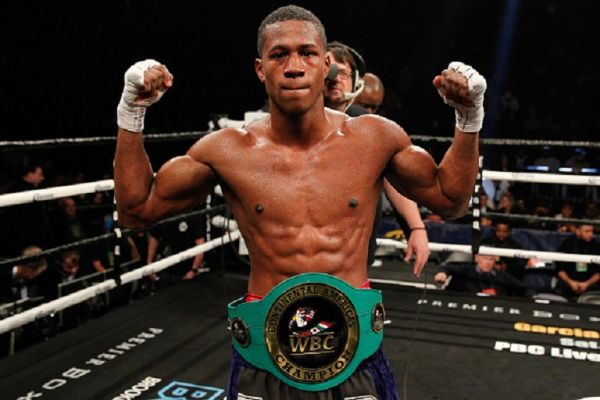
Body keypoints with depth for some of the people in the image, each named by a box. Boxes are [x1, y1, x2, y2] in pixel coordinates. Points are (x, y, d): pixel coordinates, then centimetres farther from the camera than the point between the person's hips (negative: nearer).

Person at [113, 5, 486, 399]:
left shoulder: (374, 138, -5)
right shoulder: (227, 151, -7)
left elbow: (451, 200, 8)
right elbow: (137, 209, 3)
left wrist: (469, 118, -1)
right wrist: (132, 113, -5)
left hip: (357, 355, 1)